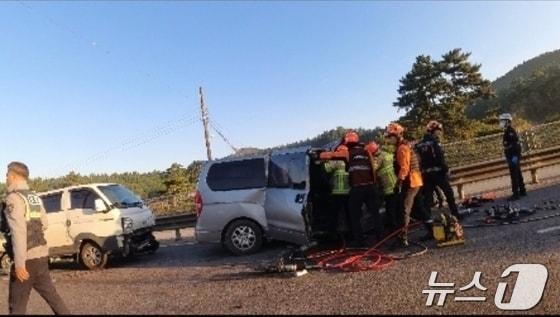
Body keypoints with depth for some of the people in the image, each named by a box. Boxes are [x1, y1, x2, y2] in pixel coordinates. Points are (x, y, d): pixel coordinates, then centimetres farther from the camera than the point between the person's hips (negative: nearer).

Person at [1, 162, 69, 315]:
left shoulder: (14, 198, -13)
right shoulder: (35, 198, 12)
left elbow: (18, 232, -21)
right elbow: (43, 224, 19)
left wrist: (19, 263, -23)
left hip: (27, 257, -7)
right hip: (41, 253, 7)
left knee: (17, 304, 3)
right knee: (50, 293, 15)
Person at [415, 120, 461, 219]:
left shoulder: (419, 144, 11)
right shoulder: (434, 142, -10)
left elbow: (419, 160, 10)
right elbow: (440, 158, -15)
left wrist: (422, 171, 14)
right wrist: (446, 170, -9)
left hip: (425, 174, 6)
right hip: (437, 172, -6)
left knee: (428, 196, 7)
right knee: (449, 193, 9)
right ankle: (455, 214, 14)